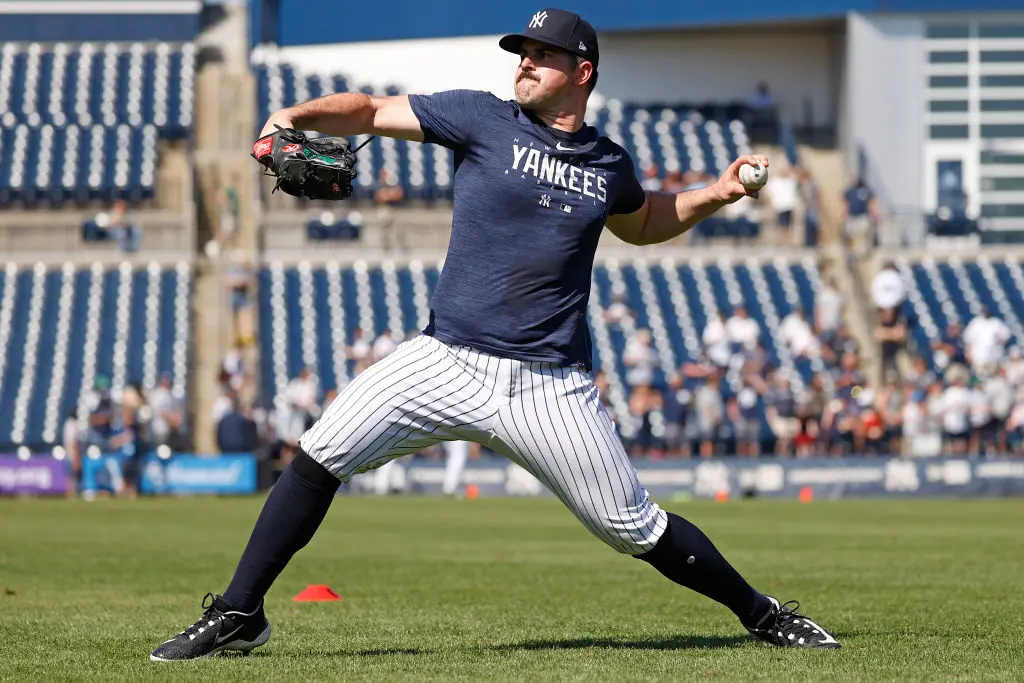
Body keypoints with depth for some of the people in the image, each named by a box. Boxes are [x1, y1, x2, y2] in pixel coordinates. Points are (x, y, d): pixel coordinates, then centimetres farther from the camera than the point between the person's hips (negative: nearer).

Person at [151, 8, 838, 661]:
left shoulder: (609, 163, 10)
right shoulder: (483, 119, 2)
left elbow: (641, 223, 32)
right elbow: (369, 111, 0)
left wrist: (716, 196, 19)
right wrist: (296, 116, -18)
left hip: (550, 385, 0)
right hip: (448, 361, 0)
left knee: (636, 529, 1)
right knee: (319, 457, -13)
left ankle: (761, 614, 22)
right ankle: (238, 615, -3)